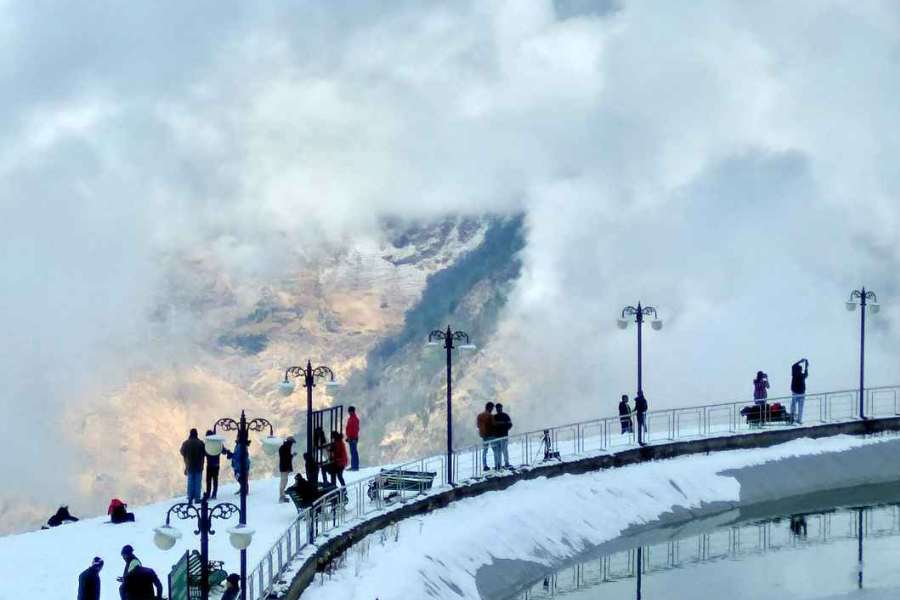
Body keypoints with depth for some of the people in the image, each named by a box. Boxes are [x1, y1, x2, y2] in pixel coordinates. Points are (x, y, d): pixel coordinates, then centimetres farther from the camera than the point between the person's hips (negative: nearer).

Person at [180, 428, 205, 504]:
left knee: (190, 482, 7)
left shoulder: (186, 443, -6)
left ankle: (190, 498, 3)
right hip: (199, 466, -1)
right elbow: (204, 453, -2)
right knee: (197, 482, 4)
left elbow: (182, 453, 7)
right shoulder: (200, 443, -10)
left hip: (189, 466, 1)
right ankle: (197, 498, 2)